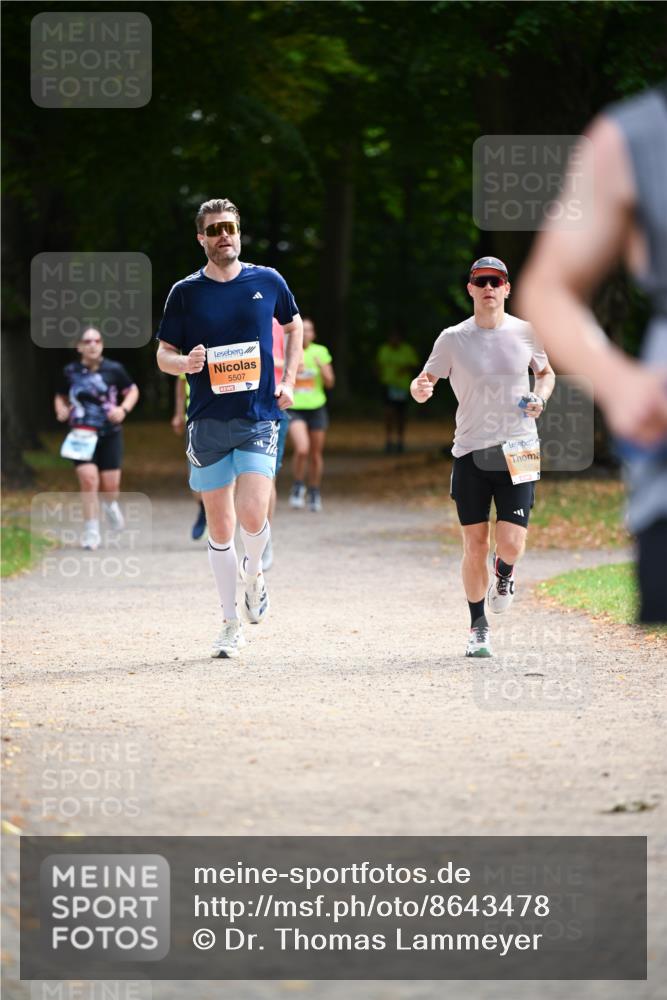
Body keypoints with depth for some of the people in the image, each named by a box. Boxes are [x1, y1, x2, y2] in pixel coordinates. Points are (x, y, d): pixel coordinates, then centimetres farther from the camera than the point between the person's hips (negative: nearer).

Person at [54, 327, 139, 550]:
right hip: (82, 436, 0)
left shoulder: (113, 370, -4)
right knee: (88, 479, -16)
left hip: (110, 434, 0)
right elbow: (60, 397, 14)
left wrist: (123, 409, -9)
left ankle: (110, 504, 40)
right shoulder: (70, 372, -1)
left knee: (110, 485, 1)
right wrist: (61, 410, -7)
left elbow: (132, 391, 9)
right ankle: (91, 532, -6)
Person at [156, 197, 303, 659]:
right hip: (208, 421, 1)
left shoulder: (268, 282, 4)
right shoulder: (186, 292, 2)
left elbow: (294, 326, 21)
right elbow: (164, 354, 7)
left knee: (252, 515, -18)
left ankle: (254, 571, 16)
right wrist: (185, 363, -16)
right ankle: (232, 624, 16)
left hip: (260, 417, -1)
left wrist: (288, 381, 10)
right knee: (219, 528, 4)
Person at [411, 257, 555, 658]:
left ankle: (504, 572, 29)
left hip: (518, 451, 0)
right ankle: (479, 628, 19)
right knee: (475, 546, 1)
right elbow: (425, 381, 4)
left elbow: (546, 372, 20)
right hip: (470, 452, 0)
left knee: (511, 544, -10)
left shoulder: (525, 332, 3)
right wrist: (420, 389, -20)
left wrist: (541, 398, -2)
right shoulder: (453, 339, -1)